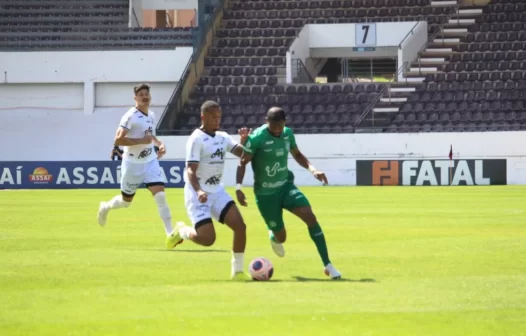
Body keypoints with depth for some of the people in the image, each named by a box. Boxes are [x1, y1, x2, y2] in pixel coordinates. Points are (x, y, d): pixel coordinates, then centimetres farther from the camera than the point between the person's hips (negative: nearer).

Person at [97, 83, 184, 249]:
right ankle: (105, 207, 45)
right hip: (132, 163, -5)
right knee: (126, 201, 11)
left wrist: (159, 144, 7)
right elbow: (118, 140, -26)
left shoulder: (151, 115, 6)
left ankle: (170, 234, -16)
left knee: (160, 195, -14)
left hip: (150, 161, 5)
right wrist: (141, 141, -28)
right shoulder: (130, 116, -17)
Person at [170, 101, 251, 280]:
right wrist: (198, 191, -36)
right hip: (198, 195, -7)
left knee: (240, 226, -9)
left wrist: (245, 140, -9)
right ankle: (182, 232, 15)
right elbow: (191, 171, -20)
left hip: (217, 191, 7)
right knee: (207, 238, -18)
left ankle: (237, 270, 3)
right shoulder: (196, 139, -14)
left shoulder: (223, 137, 8)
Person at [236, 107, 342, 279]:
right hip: (265, 194, -4)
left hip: (286, 186, 4)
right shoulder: (257, 138, -19)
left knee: (310, 216, -19)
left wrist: (312, 169, -2)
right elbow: (243, 162, -13)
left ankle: (327, 265, -16)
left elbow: (297, 155, 15)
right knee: (281, 237, 2)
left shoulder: (288, 133, -2)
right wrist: (238, 186, -27)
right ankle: (273, 236, 46)